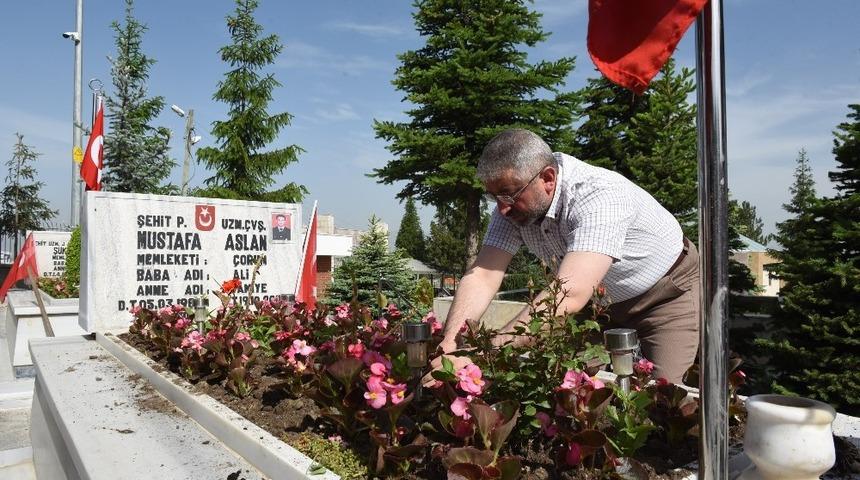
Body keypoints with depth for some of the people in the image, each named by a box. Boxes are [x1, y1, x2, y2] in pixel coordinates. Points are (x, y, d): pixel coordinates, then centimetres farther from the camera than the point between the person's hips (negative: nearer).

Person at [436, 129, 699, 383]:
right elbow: (482, 275, -22)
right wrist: (449, 346, -38)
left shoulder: (600, 196, -38)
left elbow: (568, 296, -49)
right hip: (603, 303, 5)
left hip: (669, 294, -5)